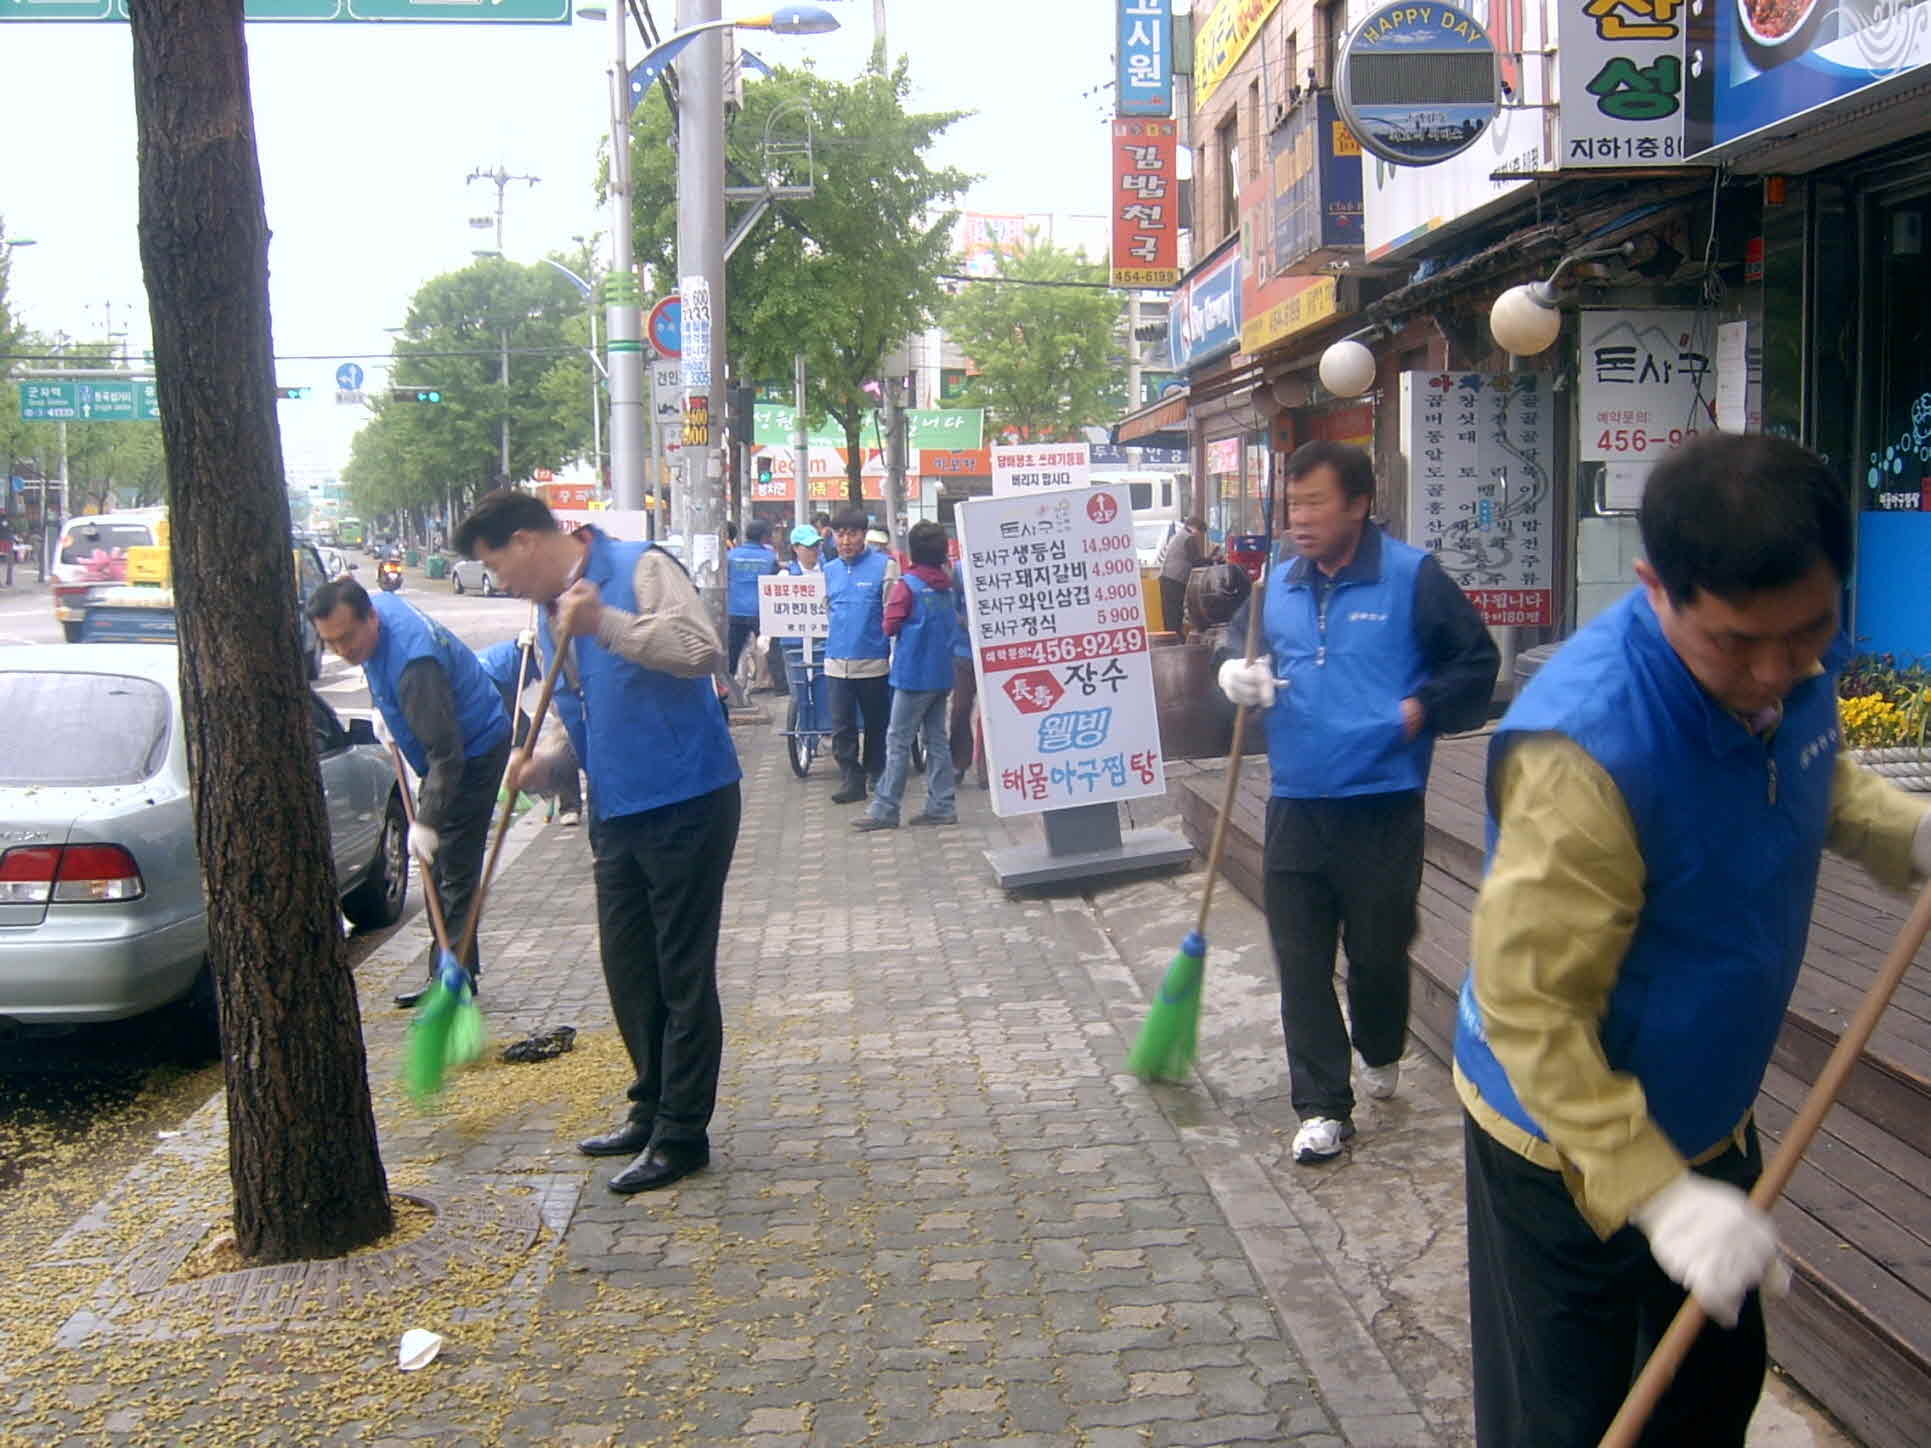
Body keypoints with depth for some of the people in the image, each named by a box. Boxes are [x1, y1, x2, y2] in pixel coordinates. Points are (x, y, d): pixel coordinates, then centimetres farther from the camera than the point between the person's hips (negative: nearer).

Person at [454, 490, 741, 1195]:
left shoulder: (641, 569, -11)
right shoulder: (553, 616, 14)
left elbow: (703, 651, -26)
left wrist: (605, 623, -30)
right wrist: (546, 760, 3)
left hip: (686, 802, -9)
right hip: (617, 814, 9)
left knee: (682, 975, 0)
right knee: (628, 971, 16)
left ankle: (681, 1135, 9)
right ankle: (650, 1109, 32)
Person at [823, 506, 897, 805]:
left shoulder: (883, 565, -4)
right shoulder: (830, 570, 10)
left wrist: (895, 654, -10)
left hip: (874, 660, -3)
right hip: (838, 661, 3)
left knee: (876, 725, 11)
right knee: (842, 727, 1)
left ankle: (875, 776, 26)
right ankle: (850, 779, 8)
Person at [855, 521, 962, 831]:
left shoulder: (908, 585, -12)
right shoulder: (948, 586, 7)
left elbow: (890, 626, -10)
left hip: (913, 674, -6)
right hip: (942, 674, 6)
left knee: (898, 741, -3)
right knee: (937, 739, 11)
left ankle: (884, 809, -2)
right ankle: (941, 806, 11)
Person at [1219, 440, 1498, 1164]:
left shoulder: (1411, 576, -6)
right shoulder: (1279, 586, 9)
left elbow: (1476, 661, -1)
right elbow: (1240, 642, 24)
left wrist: (1421, 710, -12)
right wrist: (1237, 673, 2)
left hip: (1383, 804, -4)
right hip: (1296, 805, 4)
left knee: (1379, 947, 9)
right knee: (1300, 958, 2)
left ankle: (1380, 1052, 39)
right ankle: (1323, 1106, 10)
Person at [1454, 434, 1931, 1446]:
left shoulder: (1797, 662, -10)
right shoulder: (1584, 746, -36)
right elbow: (1532, 1007, -31)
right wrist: (1657, 1193, -31)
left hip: (1710, 1118, 8)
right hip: (1570, 1145, -7)